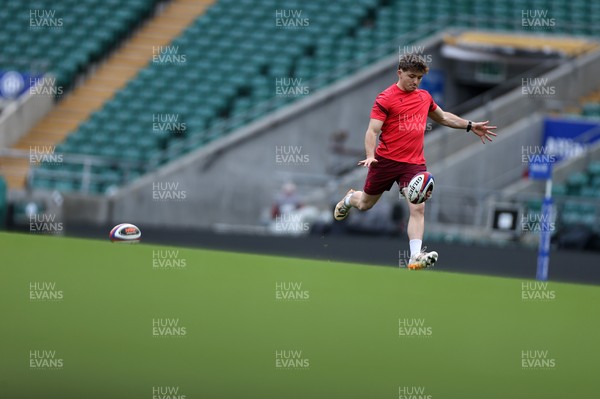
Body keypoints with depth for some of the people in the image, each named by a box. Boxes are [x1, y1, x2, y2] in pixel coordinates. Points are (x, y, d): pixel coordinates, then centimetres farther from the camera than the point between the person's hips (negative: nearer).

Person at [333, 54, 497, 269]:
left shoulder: (424, 96, 11)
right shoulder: (386, 98, -9)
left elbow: (443, 117, 29)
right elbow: (372, 131, -15)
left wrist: (471, 126, 26)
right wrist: (370, 155, -31)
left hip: (414, 163, 3)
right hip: (386, 160, -3)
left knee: (418, 208, -16)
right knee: (366, 204, 15)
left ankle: (416, 256, -23)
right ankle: (349, 199, 51)